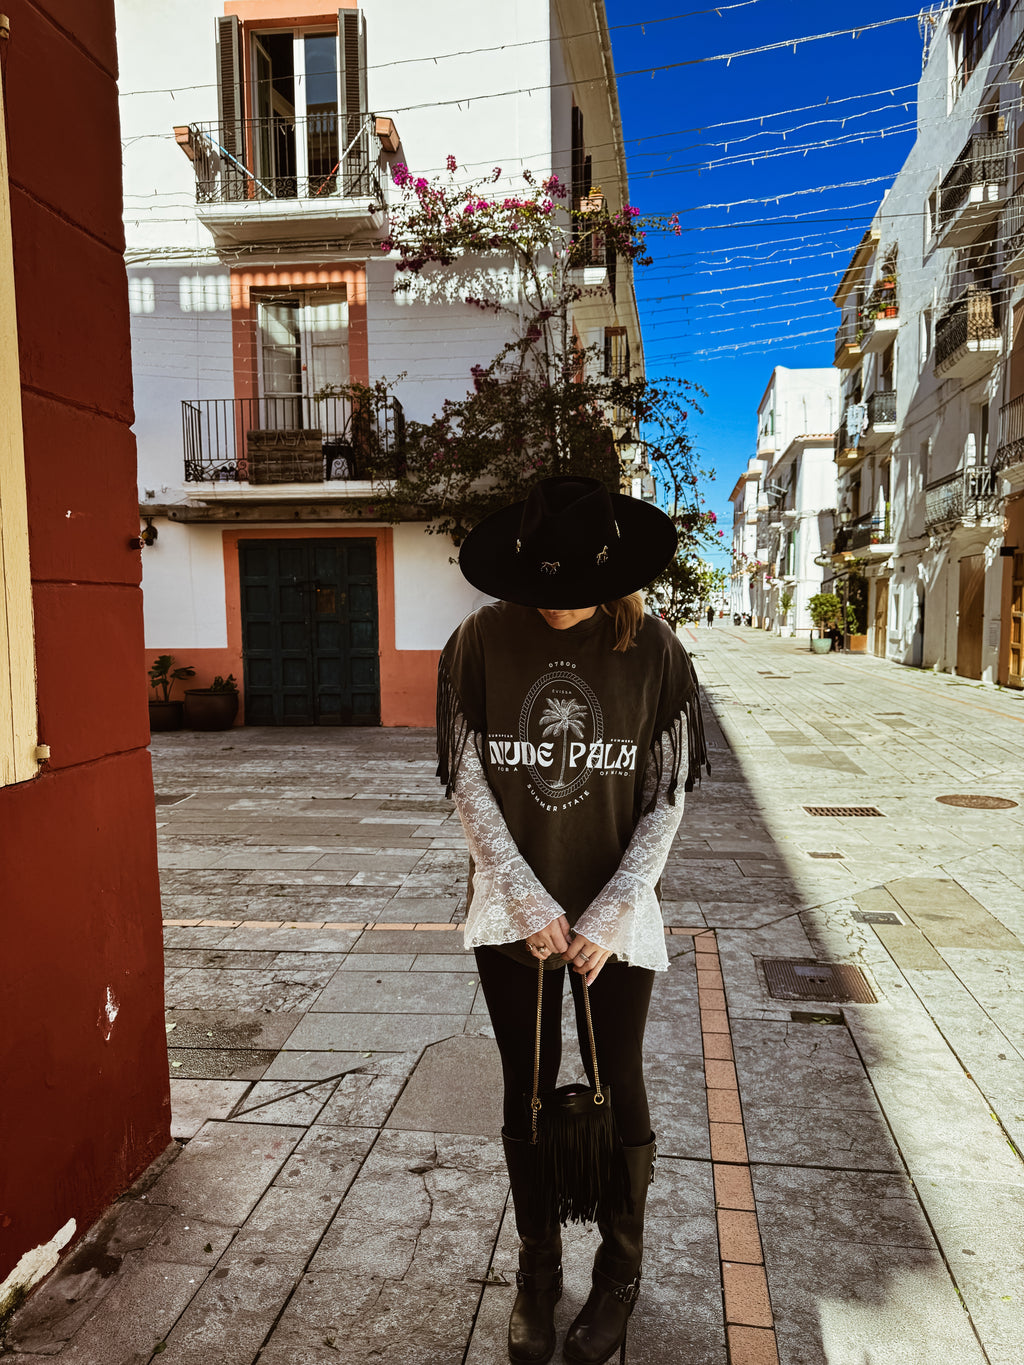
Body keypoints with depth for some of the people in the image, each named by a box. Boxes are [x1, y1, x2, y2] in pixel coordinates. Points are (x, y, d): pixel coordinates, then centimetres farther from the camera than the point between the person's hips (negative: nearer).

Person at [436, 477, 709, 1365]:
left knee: (618, 1093, 13)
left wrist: (607, 915, -11)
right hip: (513, 912, 1)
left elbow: (667, 799, -5)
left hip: (614, 916, 0)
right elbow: (468, 783, -6)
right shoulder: (483, 640, -9)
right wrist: (531, 904, -10)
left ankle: (619, 1275, 36)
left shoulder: (650, 647, -10)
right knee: (528, 1094, 15)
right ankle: (538, 1270, 37)